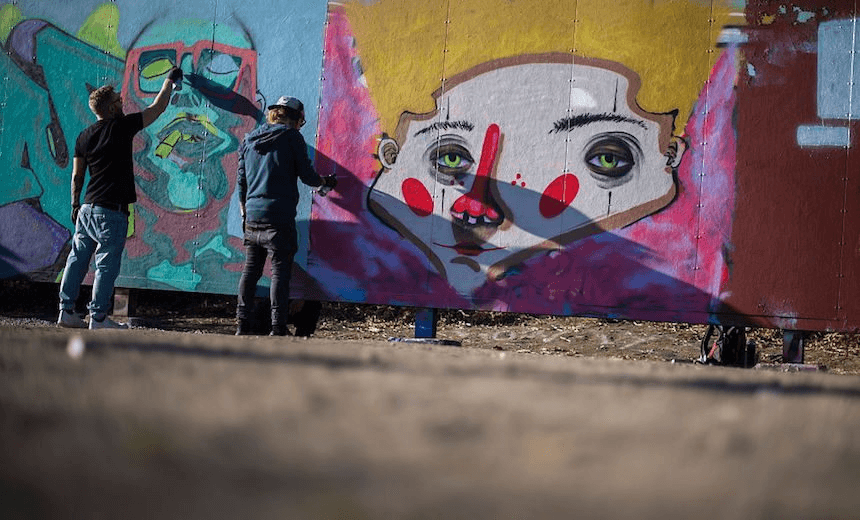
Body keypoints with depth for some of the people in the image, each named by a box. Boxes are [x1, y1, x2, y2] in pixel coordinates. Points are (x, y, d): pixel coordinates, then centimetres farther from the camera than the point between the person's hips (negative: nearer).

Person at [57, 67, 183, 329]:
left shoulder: (84, 137, 9)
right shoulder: (121, 128, -7)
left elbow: (77, 176, 13)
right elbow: (158, 107, 2)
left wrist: (75, 204, 23)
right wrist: (170, 81, 17)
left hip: (87, 208, 7)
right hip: (112, 211, -6)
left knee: (77, 260, 10)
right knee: (106, 265, -3)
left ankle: (66, 311, 12)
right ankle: (98, 317, -3)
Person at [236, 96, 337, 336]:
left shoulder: (249, 140, 15)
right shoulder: (291, 137, -2)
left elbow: (241, 182, 18)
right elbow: (307, 176, -2)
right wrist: (326, 181, 18)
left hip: (253, 215, 5)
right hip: (280, 216, -5)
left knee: (250, 270, 10)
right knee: (280, 270, -3)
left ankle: (242, 324, 7)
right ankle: (278, 327, -6)